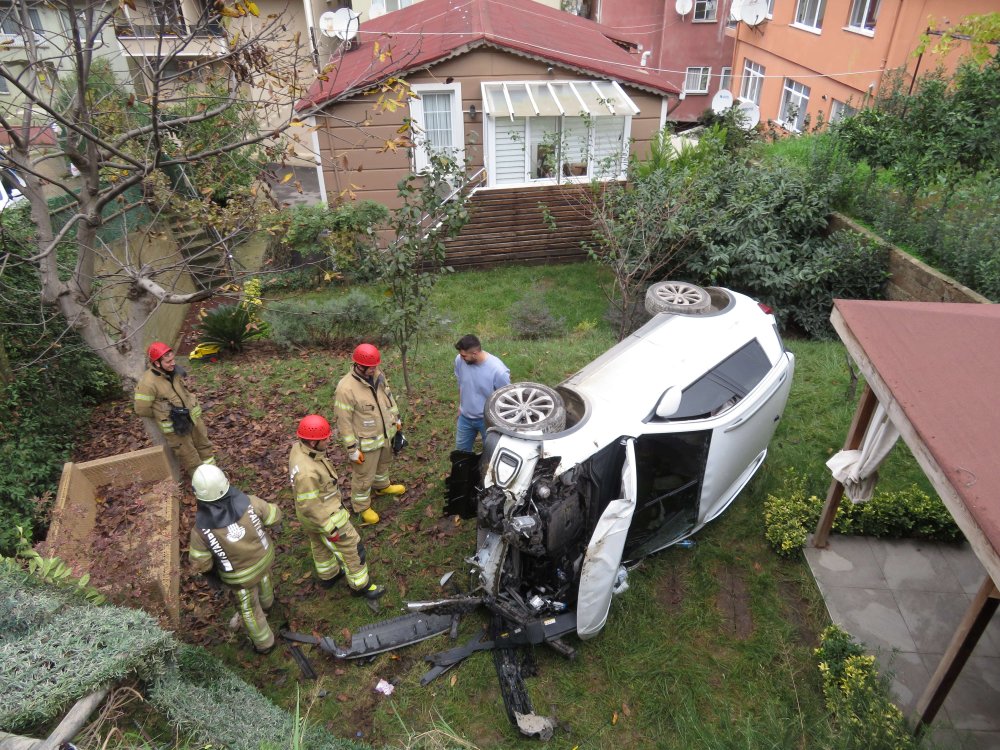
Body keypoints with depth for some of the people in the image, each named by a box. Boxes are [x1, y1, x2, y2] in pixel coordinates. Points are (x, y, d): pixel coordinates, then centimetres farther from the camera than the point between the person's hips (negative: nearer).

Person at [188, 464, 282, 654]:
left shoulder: (201, 528, -34)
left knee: (249, 608, 26)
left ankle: (264, 642, 49)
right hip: (264, 556, 3)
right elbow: (274, 516, -13)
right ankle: (266, 601, 70)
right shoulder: (249, 503, -32)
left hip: (240, 575, -2)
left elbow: (200, 564, -18)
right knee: (263, 576, 38)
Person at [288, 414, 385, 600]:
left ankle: (328, 576, 53)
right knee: (350, 548, 10)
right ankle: (360, 586, 30)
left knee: (321, 544, 30)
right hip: (323, 515, -9)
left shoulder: (299, 448, -12)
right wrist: (330, 528, -20)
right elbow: (310, 506, -29)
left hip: (314, 510, 9)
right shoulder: (307, 472, -40)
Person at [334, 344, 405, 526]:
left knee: (383, 463, 32)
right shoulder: (346, 388, -31)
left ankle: (382, 486, 60)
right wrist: (352, 448, -20)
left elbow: (388, 396, 10)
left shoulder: (377, 375, -9)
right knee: (364, 476, 12)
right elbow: (344, 422, -24)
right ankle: (362, 506, 36)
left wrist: (396, 418, 16)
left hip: (385, 433, 7)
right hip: (366, 442, -7)